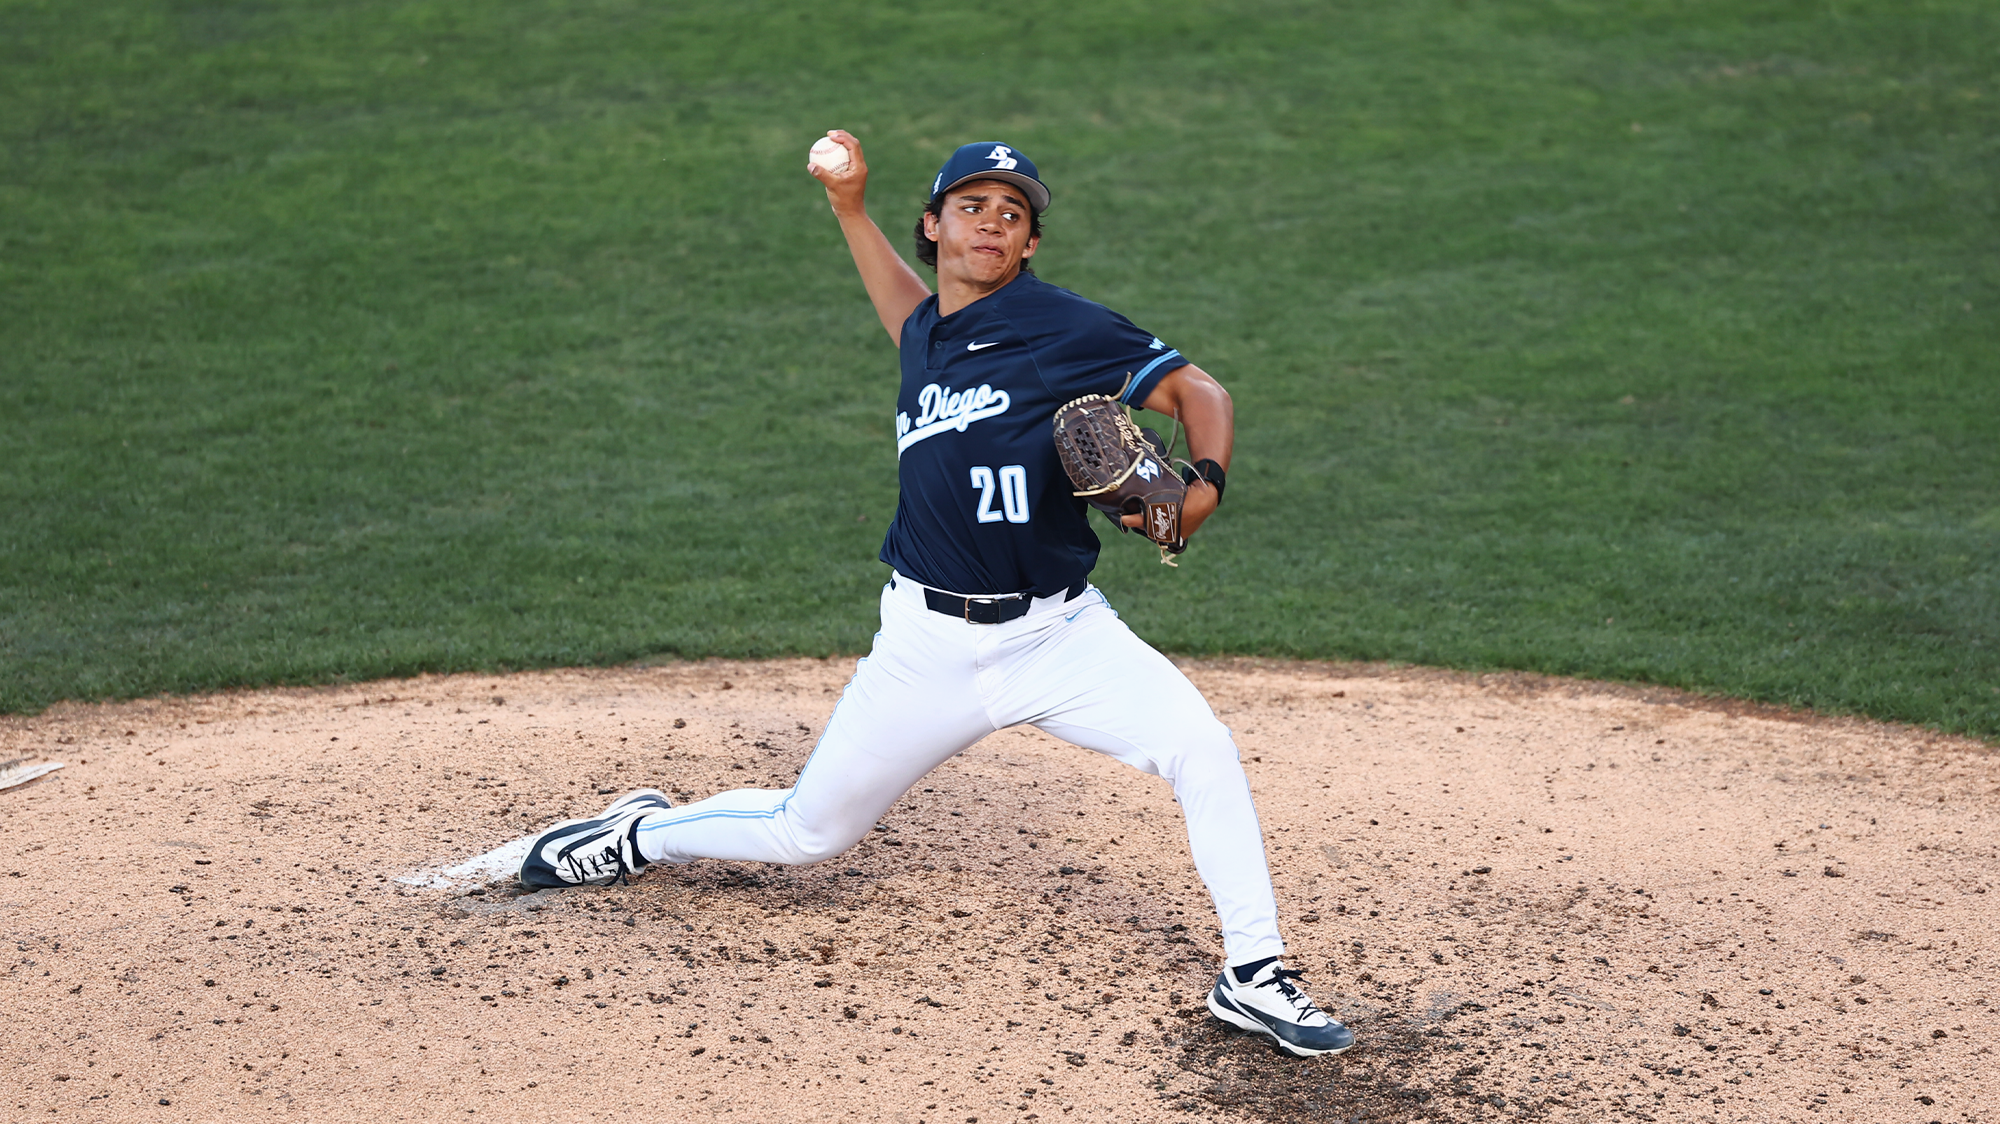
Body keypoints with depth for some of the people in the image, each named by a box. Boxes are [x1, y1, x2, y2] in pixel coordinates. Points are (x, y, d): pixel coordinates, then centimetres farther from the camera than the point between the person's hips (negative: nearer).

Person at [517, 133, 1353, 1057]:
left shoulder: (1063, 328, -7)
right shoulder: (928, 335, 8)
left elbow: (1197, 390, -5)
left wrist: (1204, 487, -25)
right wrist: (849, 209, 24)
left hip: (1059, 634, -3)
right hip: (930, 647, 3)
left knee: (1200, 747, -25)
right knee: (807, 834, 12)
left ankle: (1252, 976, -12)